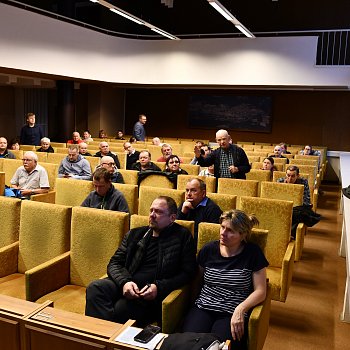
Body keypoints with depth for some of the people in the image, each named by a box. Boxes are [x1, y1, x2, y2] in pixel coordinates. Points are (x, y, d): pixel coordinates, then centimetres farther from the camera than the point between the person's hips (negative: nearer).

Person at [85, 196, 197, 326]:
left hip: (150, 293, -4)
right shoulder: (135, 234, 18)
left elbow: (187, 273, 3)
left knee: (122, 307, -34)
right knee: (94, 288, -27)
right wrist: (124, 282, -9)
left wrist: (158, 287, -11)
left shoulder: (183, 237, 8)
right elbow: (114, 263, 14)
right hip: (126, 285, 4)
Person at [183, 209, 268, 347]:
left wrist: (240, 309, -18)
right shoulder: (208, 249, 8)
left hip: (233, 315, -2)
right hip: (203, 308, 2)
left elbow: (260, 291, -2)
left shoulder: (253, 253, 0)